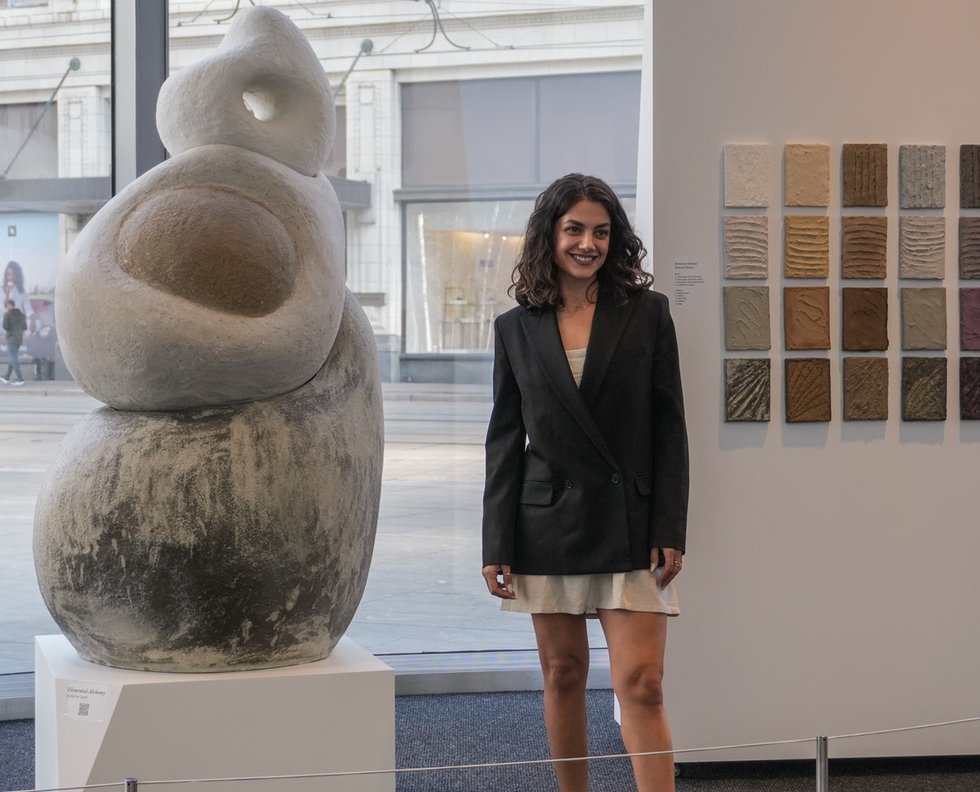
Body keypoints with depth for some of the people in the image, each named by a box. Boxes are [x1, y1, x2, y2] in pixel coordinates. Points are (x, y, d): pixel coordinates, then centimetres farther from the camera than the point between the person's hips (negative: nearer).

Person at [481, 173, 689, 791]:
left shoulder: (647, 313, 2)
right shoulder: (516, 328, 6)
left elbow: (669, 428, 1)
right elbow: (505, 440, 7)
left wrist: (670, 531, -6)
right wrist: (496, 546, 2)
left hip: (630, 526, -2)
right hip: (548, 526, 2)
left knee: (641, 682, -8)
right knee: (563, 675, 10)